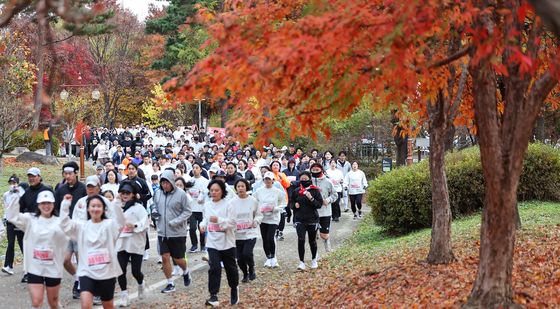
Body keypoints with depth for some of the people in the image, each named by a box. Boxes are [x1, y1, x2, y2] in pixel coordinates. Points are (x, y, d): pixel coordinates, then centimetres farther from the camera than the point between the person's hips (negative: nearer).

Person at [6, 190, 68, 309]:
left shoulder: (59, 222, -2)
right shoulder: (30, 219, 0)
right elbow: (12, 216, -12)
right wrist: (16, 196, -22)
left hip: (53, 268, 0)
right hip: (34, 268, 0)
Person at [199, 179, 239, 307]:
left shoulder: (228, 204, -12)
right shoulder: (207, 205, 4)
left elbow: (232, 223, -16)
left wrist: (219, 220, -30)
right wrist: (203, 225, -3)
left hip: (227, 242, -3)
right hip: (212, 242, 3)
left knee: (230, 267, 12)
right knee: (214, 268, -10)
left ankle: (234, 290, 36)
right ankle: (213, 296, -11)